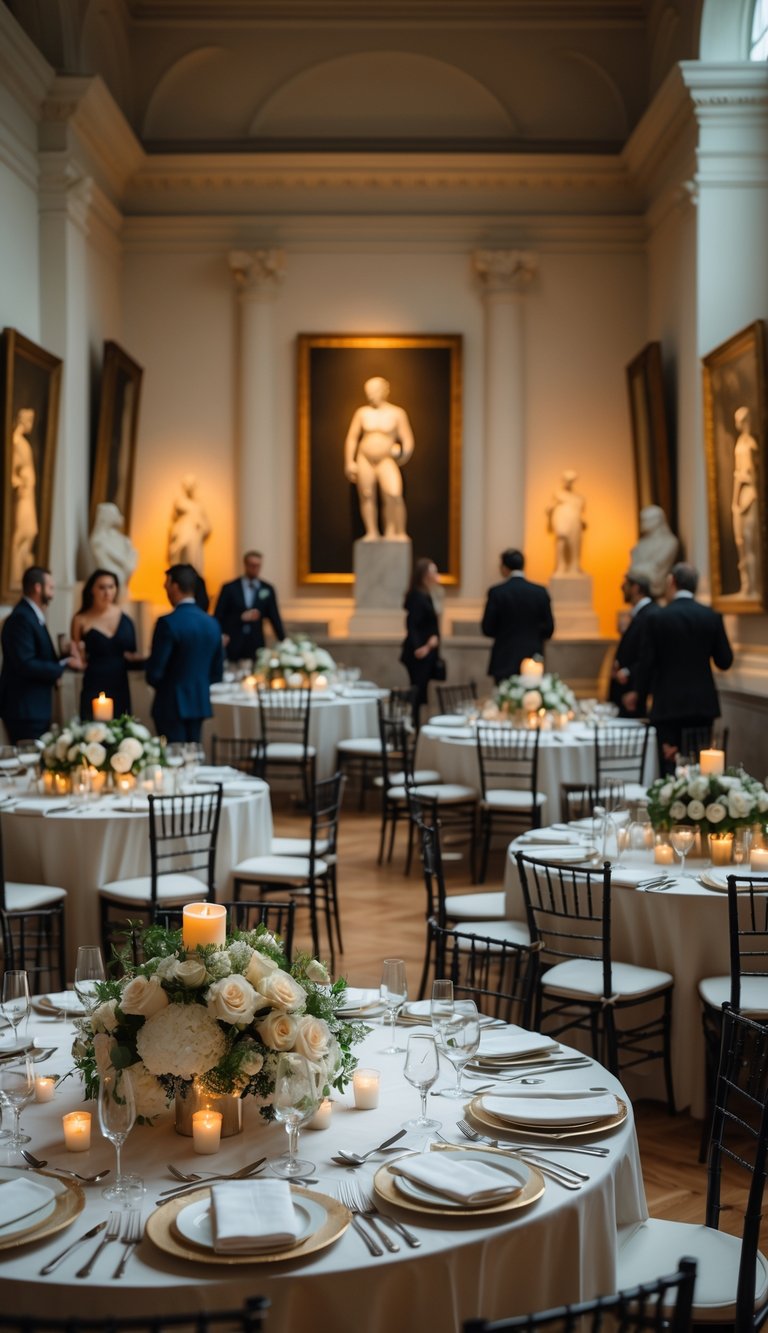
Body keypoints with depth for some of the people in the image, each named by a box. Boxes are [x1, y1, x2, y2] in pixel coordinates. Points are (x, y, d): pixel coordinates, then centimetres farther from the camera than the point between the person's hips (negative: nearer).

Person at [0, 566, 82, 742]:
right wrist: (64, 664, -16)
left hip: (34, 707, 10)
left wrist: (67, 658, -2)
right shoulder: (21, 618, -17)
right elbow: (25, 664, -24)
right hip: (24, 709, -10)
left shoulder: (33, 616, 15)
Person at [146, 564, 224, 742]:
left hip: (173, 706, -6)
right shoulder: (211, 623, 5)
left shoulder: (169, 623, -15)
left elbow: (155, 672, -14)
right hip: (200, 704, 6)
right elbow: (217, 672, 11)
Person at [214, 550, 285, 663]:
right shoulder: (229, 588, 2)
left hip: (255, 645, 1)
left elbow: (274, 617, 9)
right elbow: (218, 616, 3)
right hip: (232, 646, -1)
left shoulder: (267, 589, 8)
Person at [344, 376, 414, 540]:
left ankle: (399, 533, -11)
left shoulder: (397, 413, 0)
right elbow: (351, 438, 10)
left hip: (386, 461, -3)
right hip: (364, 459, 3)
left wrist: (405, 454, -14)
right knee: (367, 496, 1)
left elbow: (408, 440, 1)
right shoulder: (362, 413, 6)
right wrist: (349, 462, 4)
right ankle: (372, 532, 9)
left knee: (394, 495, -19)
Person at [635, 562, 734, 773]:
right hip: (703, 704, 3)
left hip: (669, 705, -3)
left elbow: (647, 662, -6)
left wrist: (640, 693, 9)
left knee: (670, 766, 0)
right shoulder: (711, 617, 0)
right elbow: (724, 661, 4)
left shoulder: (659, 617, -8)